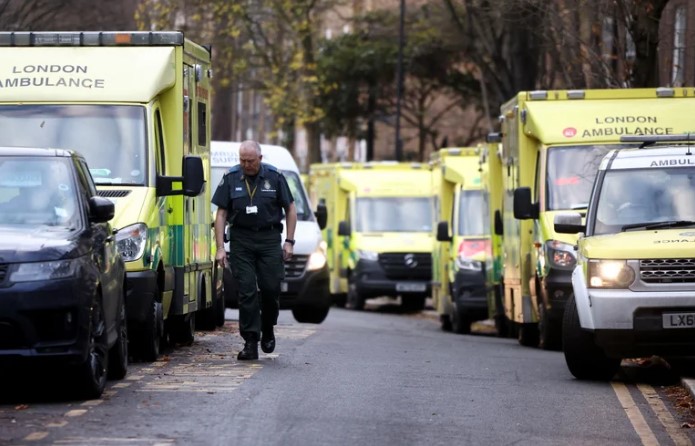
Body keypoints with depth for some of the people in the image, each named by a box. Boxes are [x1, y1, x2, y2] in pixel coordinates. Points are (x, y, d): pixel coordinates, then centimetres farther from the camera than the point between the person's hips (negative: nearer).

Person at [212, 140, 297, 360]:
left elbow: (290, 210, 7)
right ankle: (250, 343, -5)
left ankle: (268, 330, 22)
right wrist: (220, 247, -3)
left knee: (271, 287, -4)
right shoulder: (231, 178, 1)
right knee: (246, 291, -5)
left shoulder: (274, 177, 0)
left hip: (269, 238, 0)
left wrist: (289, 241, 0)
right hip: (241, 239, 0)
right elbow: (221, 214, 3)